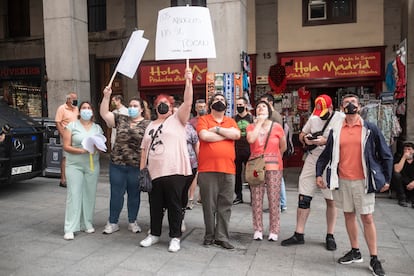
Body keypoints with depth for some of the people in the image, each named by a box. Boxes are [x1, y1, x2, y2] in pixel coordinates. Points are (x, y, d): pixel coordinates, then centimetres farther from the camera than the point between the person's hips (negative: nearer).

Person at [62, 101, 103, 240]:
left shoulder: (97, 128, 11)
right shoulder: (72, 126, 2)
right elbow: (66, 146, -4)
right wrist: (81, 150, -18)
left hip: (92, 165, 3)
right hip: (74, 165, -3)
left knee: (90, 194, 4)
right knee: (74, 195, -6)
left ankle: (87, 223, 16)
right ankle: (70, 229, -2)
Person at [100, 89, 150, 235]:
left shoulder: (147, 124, 0)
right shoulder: (121, 119, 8)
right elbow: (104, 114, 1)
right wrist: (106, 96, -10)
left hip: (137, 166, -2)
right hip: (117, 164, 2)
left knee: (134, 194, 12)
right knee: (116, 194, 9)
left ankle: (132, 222, 28)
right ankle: (112, 222, 24)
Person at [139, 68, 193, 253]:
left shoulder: (177, 119, 3)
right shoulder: (151, 126, 19)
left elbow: (188, 103, -13)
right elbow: (144, 150, 17)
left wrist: (189, 81, -22)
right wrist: (142, 170, 10)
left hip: (174, 171, -5)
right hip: (154, 173, 6)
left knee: (174, 206, 3)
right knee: (155, 206, 15)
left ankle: (175, 237, 16)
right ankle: (154, 234, 30)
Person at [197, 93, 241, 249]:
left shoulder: (231, 121, 16)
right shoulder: (203, 119, 6)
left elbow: (236, 134, -3)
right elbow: (204, 135, -13)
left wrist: (217, 128, -6)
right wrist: (226, 135, -4)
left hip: (228, 169, 3)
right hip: (207, 169, -3)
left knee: (225, 205, 5)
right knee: (209, 204, 3)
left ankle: (221, 237, 15)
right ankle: (209, 235, 18)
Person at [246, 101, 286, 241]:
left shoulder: (277, 127, 3)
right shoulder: (251, 127, 6)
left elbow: (283, 147, 13)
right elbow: (251, 139, -17)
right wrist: (259, 122, -8)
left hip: (274, 167, -1)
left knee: (274, 199, 0)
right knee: (256, 200, 4)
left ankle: (274, 231, 12)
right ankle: (258, 230, 15)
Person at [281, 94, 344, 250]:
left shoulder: (340, 118, -7)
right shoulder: (313, 118, 10)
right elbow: (301, 134, 19)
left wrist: (326, 141, -23)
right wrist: (305, 139, -4)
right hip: (312, 161, 4)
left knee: (331, 200, 6)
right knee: (303, 198, 4)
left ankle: (330, 236, 21)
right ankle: (299, 234, 13)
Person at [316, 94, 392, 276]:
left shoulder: (370, 129, -2)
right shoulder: (335, 130, 3)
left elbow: (385, 155, 2)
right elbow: (326, 154, 8)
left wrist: (386, 179, 0)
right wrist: (319, 174, 2)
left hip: (363, 181, -2)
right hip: (343, 180, 3)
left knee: (367, 218, 2)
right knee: (348, 215, 12)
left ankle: (374, 259, 14)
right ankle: (355, 252, 26)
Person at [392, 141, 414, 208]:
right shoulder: (400, 159, -1)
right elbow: (397, 170, -22)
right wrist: (404, 157, -20)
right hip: (401, 185, 0)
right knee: (396, 175, -30)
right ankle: (402, 199, -21)